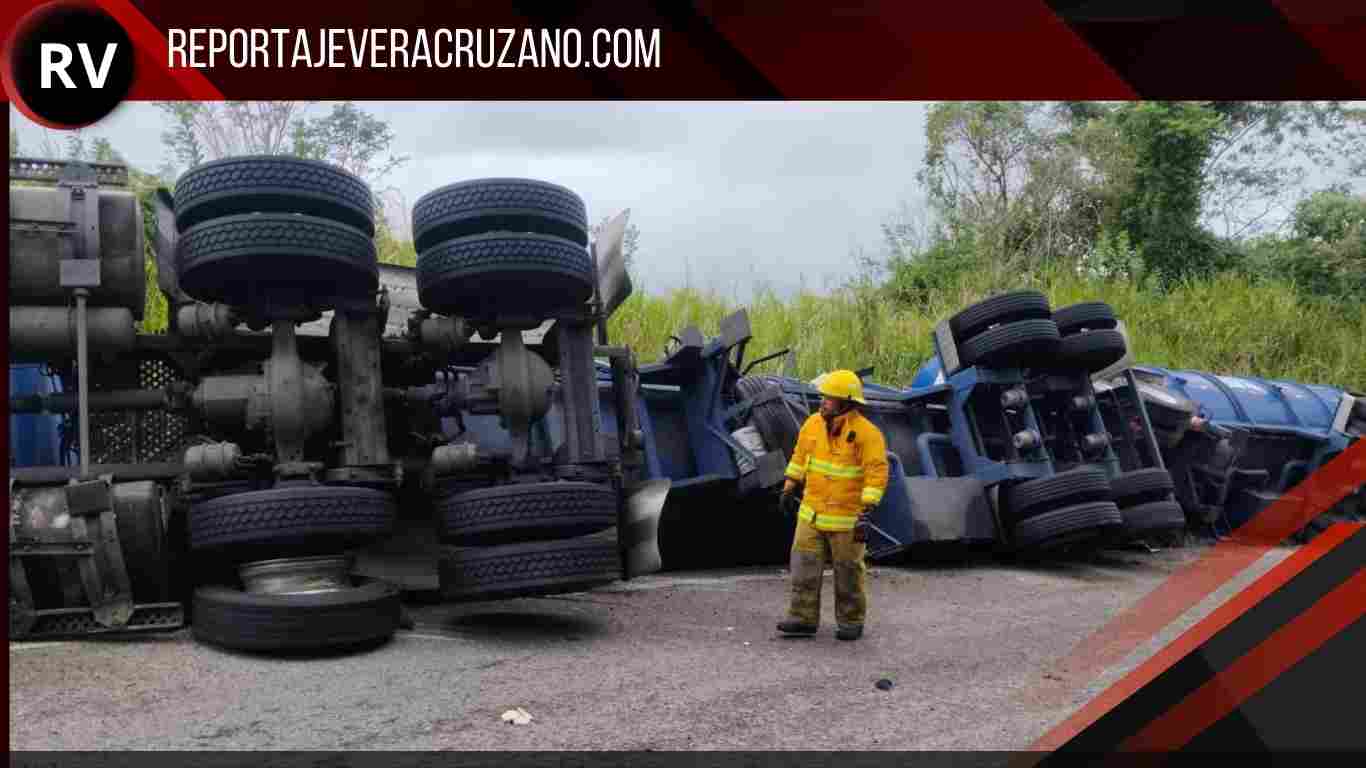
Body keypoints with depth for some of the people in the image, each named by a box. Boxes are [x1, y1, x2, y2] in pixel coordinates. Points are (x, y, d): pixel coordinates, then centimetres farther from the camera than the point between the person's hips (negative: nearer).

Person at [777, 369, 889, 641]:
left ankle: (851, 622, 23)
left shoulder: (867, 433, -17)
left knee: (848, 570, 8)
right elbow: (800, 455, 13)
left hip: (847, 516, -5)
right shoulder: (813, 423, -1)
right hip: (811, 512, 5)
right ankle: (804, 618, 7)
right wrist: (789, 488, 15)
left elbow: (877, 473, -20)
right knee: (804, 564, 0)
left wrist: (866, 513, -25)